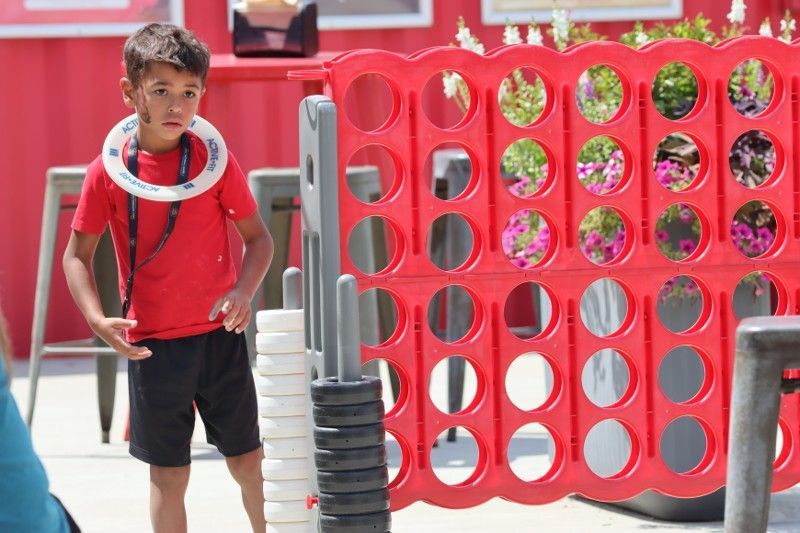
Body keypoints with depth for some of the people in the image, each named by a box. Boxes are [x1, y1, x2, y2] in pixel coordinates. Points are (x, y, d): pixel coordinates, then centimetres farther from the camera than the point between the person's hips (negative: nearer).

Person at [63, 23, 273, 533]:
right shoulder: (109, 171, -6)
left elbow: (258, 237, 3)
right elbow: (78, 255, 2)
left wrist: (245, 290, -16)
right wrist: (98, 320, -12)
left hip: (220, 336, 1)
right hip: (152, 345, -1)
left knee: (249, 462, 10)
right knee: (168, 474, 7)